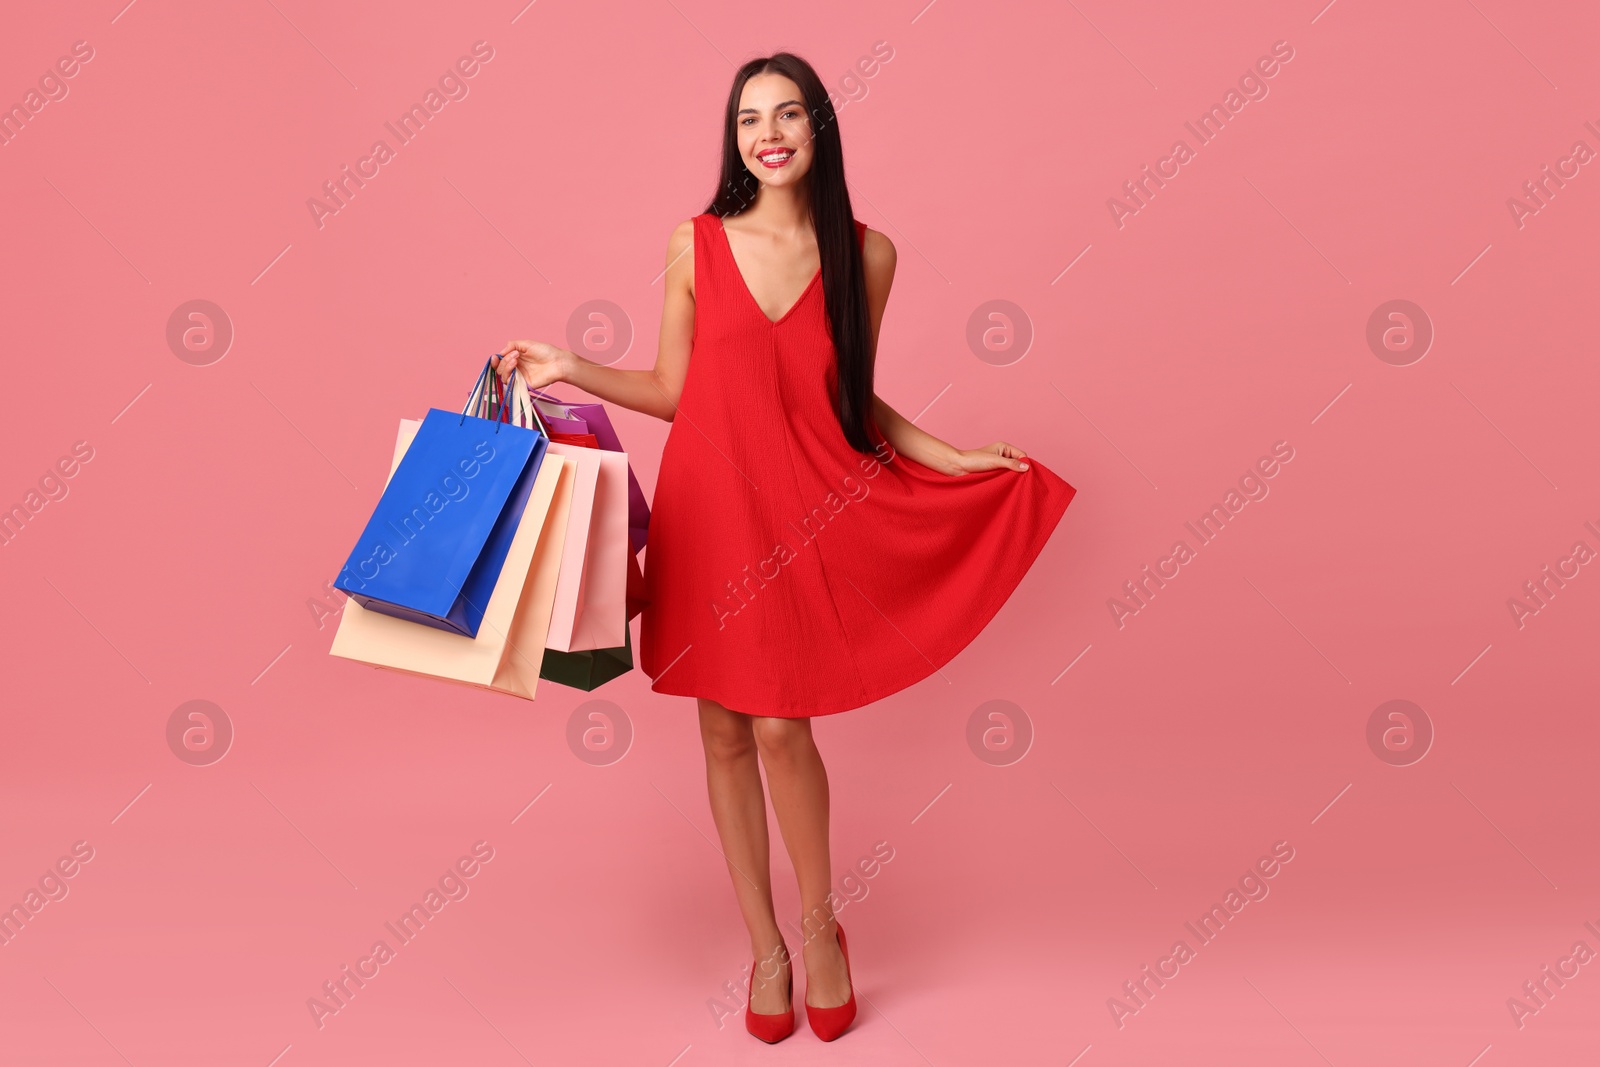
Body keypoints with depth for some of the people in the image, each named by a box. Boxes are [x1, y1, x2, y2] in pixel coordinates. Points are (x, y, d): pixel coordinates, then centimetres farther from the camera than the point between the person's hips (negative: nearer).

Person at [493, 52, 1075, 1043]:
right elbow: (674, 391, 7)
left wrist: (952, 458, 1)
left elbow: (854, 401, 8)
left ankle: (819, 927, 22)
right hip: (707, 513, 1)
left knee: (780, 729, -5)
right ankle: (766, 945, 26)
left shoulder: (865, 254, 0)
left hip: (805, 517, -1)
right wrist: (571, 370, -3)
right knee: (726, 732, 8)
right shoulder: (697, 245, 0)